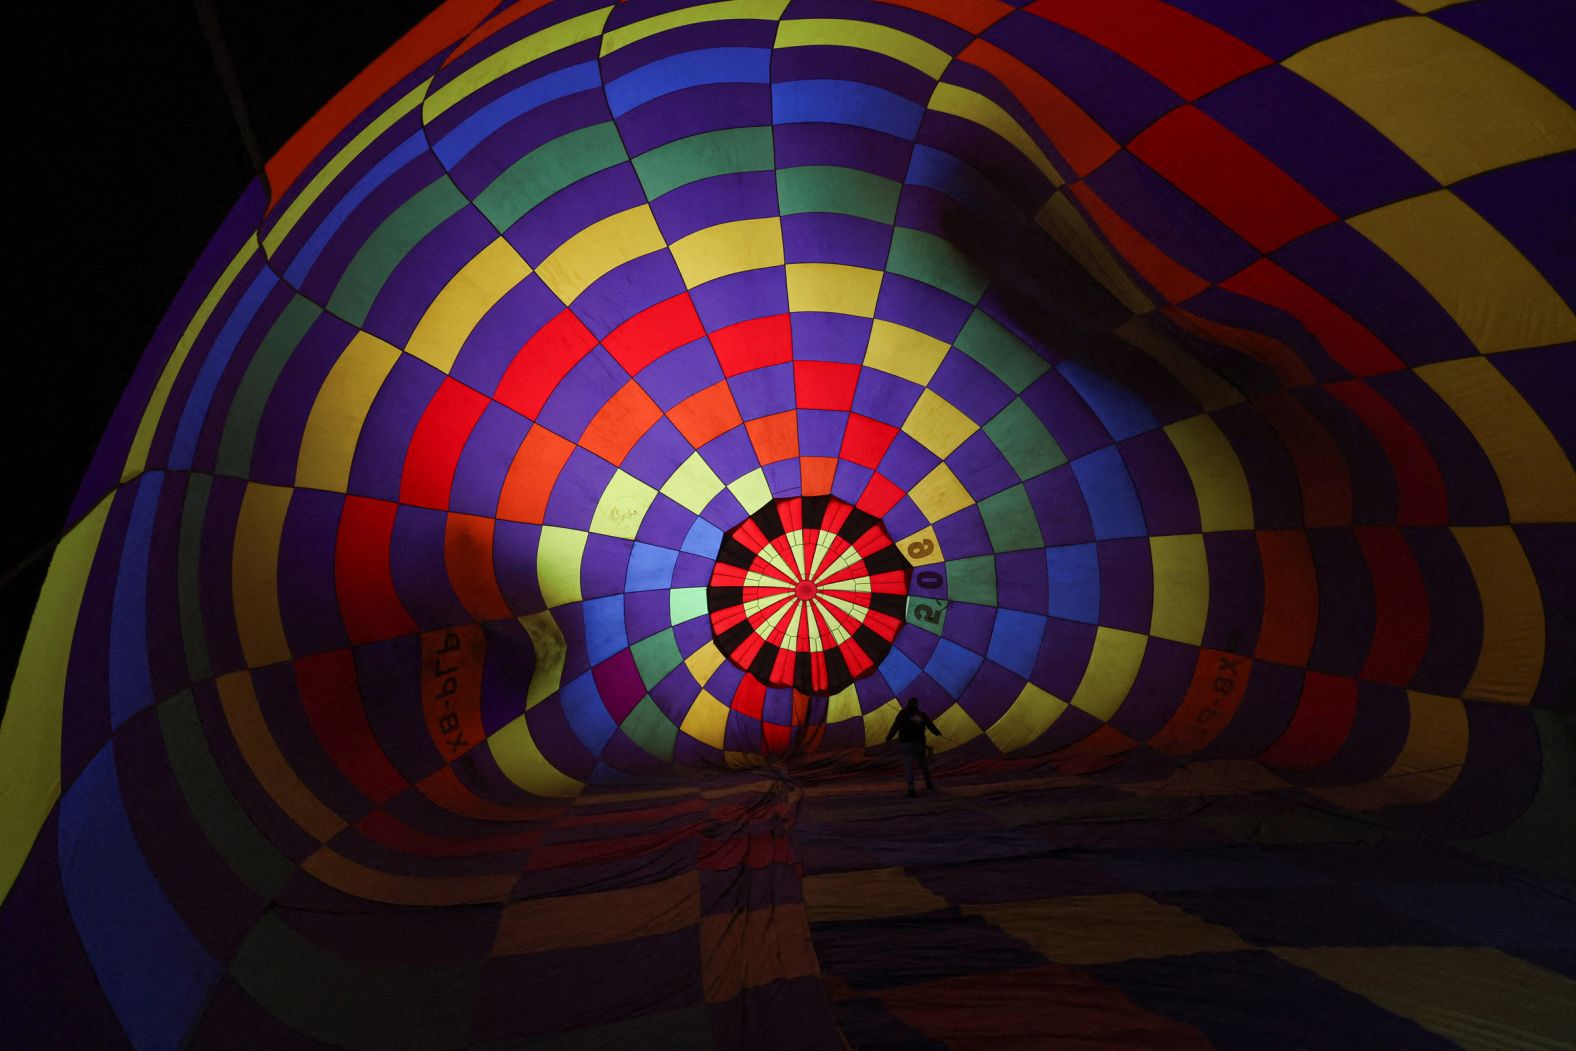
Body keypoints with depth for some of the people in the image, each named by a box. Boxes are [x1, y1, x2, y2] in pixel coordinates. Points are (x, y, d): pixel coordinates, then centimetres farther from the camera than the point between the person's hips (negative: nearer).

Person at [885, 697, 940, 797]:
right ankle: (929, 783, 42)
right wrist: (937, 733, 37)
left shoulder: (903, 713, -6)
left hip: (907, 743, -3)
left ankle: (911, 789, -21)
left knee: (908, 767, -6)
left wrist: (888, 737, -3)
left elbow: (895, 726, -12)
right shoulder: (923, 715, 5)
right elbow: (931, 726, 16)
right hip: (919, 743, 4)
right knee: (923, 763, 24)